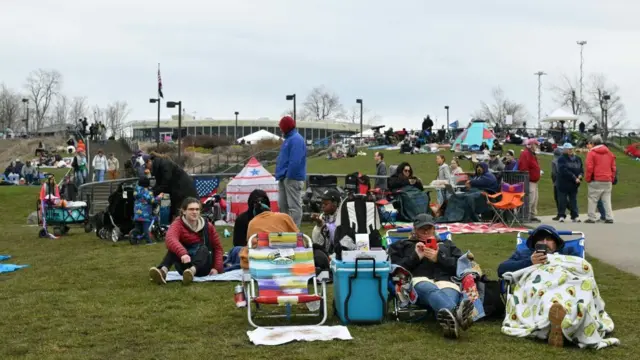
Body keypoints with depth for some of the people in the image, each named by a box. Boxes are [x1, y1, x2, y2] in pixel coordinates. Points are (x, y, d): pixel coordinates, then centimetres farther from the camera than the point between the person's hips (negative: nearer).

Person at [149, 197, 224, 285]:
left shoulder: (208, 226, 2)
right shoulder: (178, 224, -7)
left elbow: (217, 247, 7)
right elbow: (170, 239, -29)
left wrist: (217, 268, -9)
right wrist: (182, 253, -49)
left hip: (203, 267, 1)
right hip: (185, 265, -1)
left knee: (203, 248, -30)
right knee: (174, 247, -27)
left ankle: (192, 270, -62)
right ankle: (163, 271, -56)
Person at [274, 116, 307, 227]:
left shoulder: (296, 139, -14)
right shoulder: (289, 139, 19)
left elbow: (295, 161, -22)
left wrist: (288, 175, -20)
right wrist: (280, 174, 15)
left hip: (292, 178, -10)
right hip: (284, 178, 11)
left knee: (294, 205, -7)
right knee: (282, 205, 13)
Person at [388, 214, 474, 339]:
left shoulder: (447, 244, 39)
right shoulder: (403, 245, 35)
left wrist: (439, 258, 6)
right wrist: (416, 257, 5)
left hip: (446, 280, 2)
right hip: (418, 280, -2)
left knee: (450, 294, -41)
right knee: (432, 291, -44)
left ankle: (452, 317, -77)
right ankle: (456, 315, -77)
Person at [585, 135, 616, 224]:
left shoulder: (591, 152, -4)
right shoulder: (609, 153, 12)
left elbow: (589, 167, -9)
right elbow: (613, 167, 13)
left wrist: (587, 179, 1)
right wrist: (612, 179, 18)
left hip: (596, 181, -5)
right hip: (608, 181, 5)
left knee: (592, 199, 1)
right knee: (607, 200, 8)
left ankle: (591, 218, -1)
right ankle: (609, 218, 2)